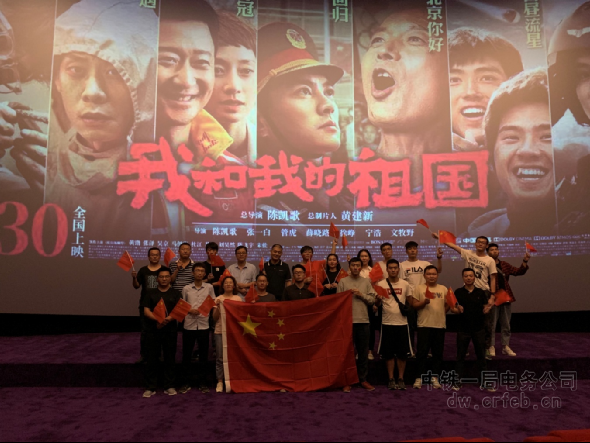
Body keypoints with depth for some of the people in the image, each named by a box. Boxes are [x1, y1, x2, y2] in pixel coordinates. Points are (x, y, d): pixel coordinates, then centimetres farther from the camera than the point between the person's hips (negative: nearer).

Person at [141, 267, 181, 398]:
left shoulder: (175, 293, 5)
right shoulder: (151, 293, 8)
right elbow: (146, 311, 0)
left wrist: (168, 319, -21)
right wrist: (158, 319, -18)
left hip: (170, 330, 0)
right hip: (153, 330, 1)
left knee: (170, 358, 5)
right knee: (152, 359, 3)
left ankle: (169, 386, 14)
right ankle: (150, 388, 10)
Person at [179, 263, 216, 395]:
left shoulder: (209, 287, 4)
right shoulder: (186, 289, 4)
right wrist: (190, 311, -9)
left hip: (203, 325, 0)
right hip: (189, 325, 0)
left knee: (204, 355, 6)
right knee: (186, 355, 5)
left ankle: (203, 383, 17)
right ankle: (186, 383, 17)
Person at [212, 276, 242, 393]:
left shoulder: (238, 299, 8)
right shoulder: (218, 299, 5)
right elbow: (215, 318, 3)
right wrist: (218, 307, -12)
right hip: (220, 331, -1)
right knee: (220, 357, -1)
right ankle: (220, 382, 7)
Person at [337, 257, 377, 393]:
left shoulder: (366, 282, 9)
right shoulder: (343, 282, 2)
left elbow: (372, 300, 3)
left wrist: (361, 295, -9)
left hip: (363, 320, 2)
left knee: (363, 352, 9)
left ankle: (363, 380, 19)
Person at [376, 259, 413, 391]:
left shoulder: (405, 284, 4)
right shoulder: (381, 284, 1)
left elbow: (410, 301, 11)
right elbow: (377, 304, 1)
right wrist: (378, 300, -21)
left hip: (402, 322, 1)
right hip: (387, 323, -1)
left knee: (402, 353, 5)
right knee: (389, 353, 4)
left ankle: (401, 379, 17)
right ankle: (391, 379, 14)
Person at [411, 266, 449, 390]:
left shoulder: (443, 289, 11)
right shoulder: (419, 289, 2)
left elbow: (447, 305, 14)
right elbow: (414, 305, -1)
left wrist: (442, 313, 0)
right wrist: (424, 302, -16)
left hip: (440, 325, 3)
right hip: (424, 325, -3)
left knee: (438, 353, 7)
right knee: (422, 352, -1)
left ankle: (435, 377, 18)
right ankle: (420, 378, 7)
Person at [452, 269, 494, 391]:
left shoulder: (481, 293, 4)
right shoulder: (458, 292, 0)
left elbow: (485, 310, 4)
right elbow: (452, 309, -1)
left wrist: (487, 309, -19)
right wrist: (457, 310, -23)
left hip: (479, 328, 1)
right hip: (463, 329, -1)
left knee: (481, 355, 8)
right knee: (461, 356, 5)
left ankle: (483, 380, 19)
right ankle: (458, 381, 11)